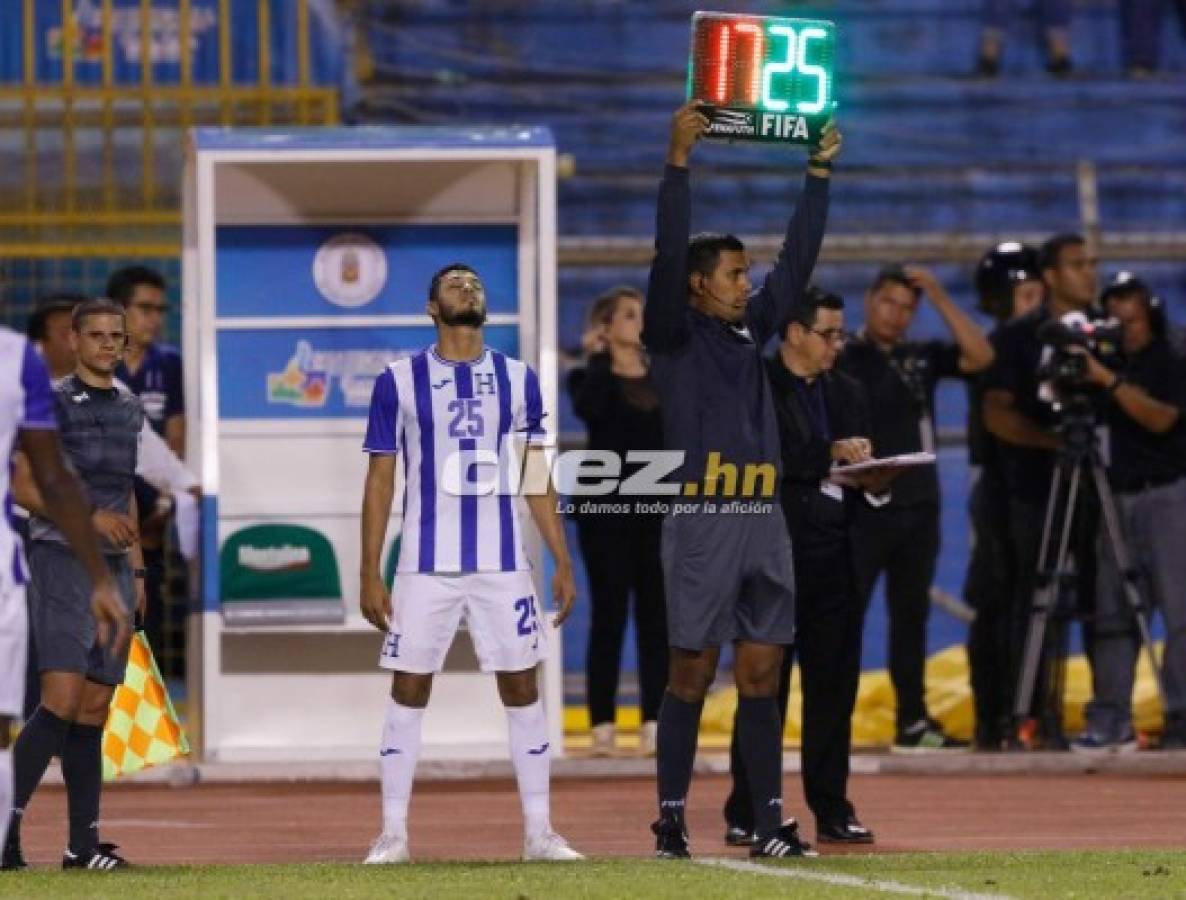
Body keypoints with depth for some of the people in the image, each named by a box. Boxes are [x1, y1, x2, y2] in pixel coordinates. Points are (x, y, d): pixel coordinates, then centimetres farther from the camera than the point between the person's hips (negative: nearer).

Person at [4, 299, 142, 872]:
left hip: (113, 566, 7)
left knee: (96, 706, 4)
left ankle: (83, 841, 4)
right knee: (62, 700, -18)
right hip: (61, 559, -7)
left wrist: (136, 569, 19)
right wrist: (91, 517, -19)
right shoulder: (53, 403, -4)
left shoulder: (129, 410, 17)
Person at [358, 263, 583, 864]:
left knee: (521, 688, 2)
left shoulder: (517, 380, 7)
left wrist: (563, 563, 5)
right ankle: (393, 832, 6)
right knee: (409, 691, 0)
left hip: (502, 563, 2)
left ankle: (538, 831, 7)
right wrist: (369, 576, -2)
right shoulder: (399, 381, 1)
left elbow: (537, 479, 11)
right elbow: (379, 482, 2)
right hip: (425, 563, -2)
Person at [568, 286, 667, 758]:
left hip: (659, 509, 4)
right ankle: (602, 725, 0)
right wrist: (600, 357, -14)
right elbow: (589, 406, -24)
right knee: (609, 617, -3)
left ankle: (654, 724, 4)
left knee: (656, 617, 2)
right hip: (607, 508, -4)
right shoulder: (591, 377, 0)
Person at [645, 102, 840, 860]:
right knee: (692, 673, -3)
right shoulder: (674, 336, -1)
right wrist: (678, 163, -18)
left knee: (762, 672, 5)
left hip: (764, 521, 6)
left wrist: (820, 172, 16)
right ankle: (672, 817, 2)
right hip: (702, 520, -6)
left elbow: (799, 260, 18)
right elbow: (670, 253, -13)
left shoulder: (751, 329, 16)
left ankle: (770, 820, 5)